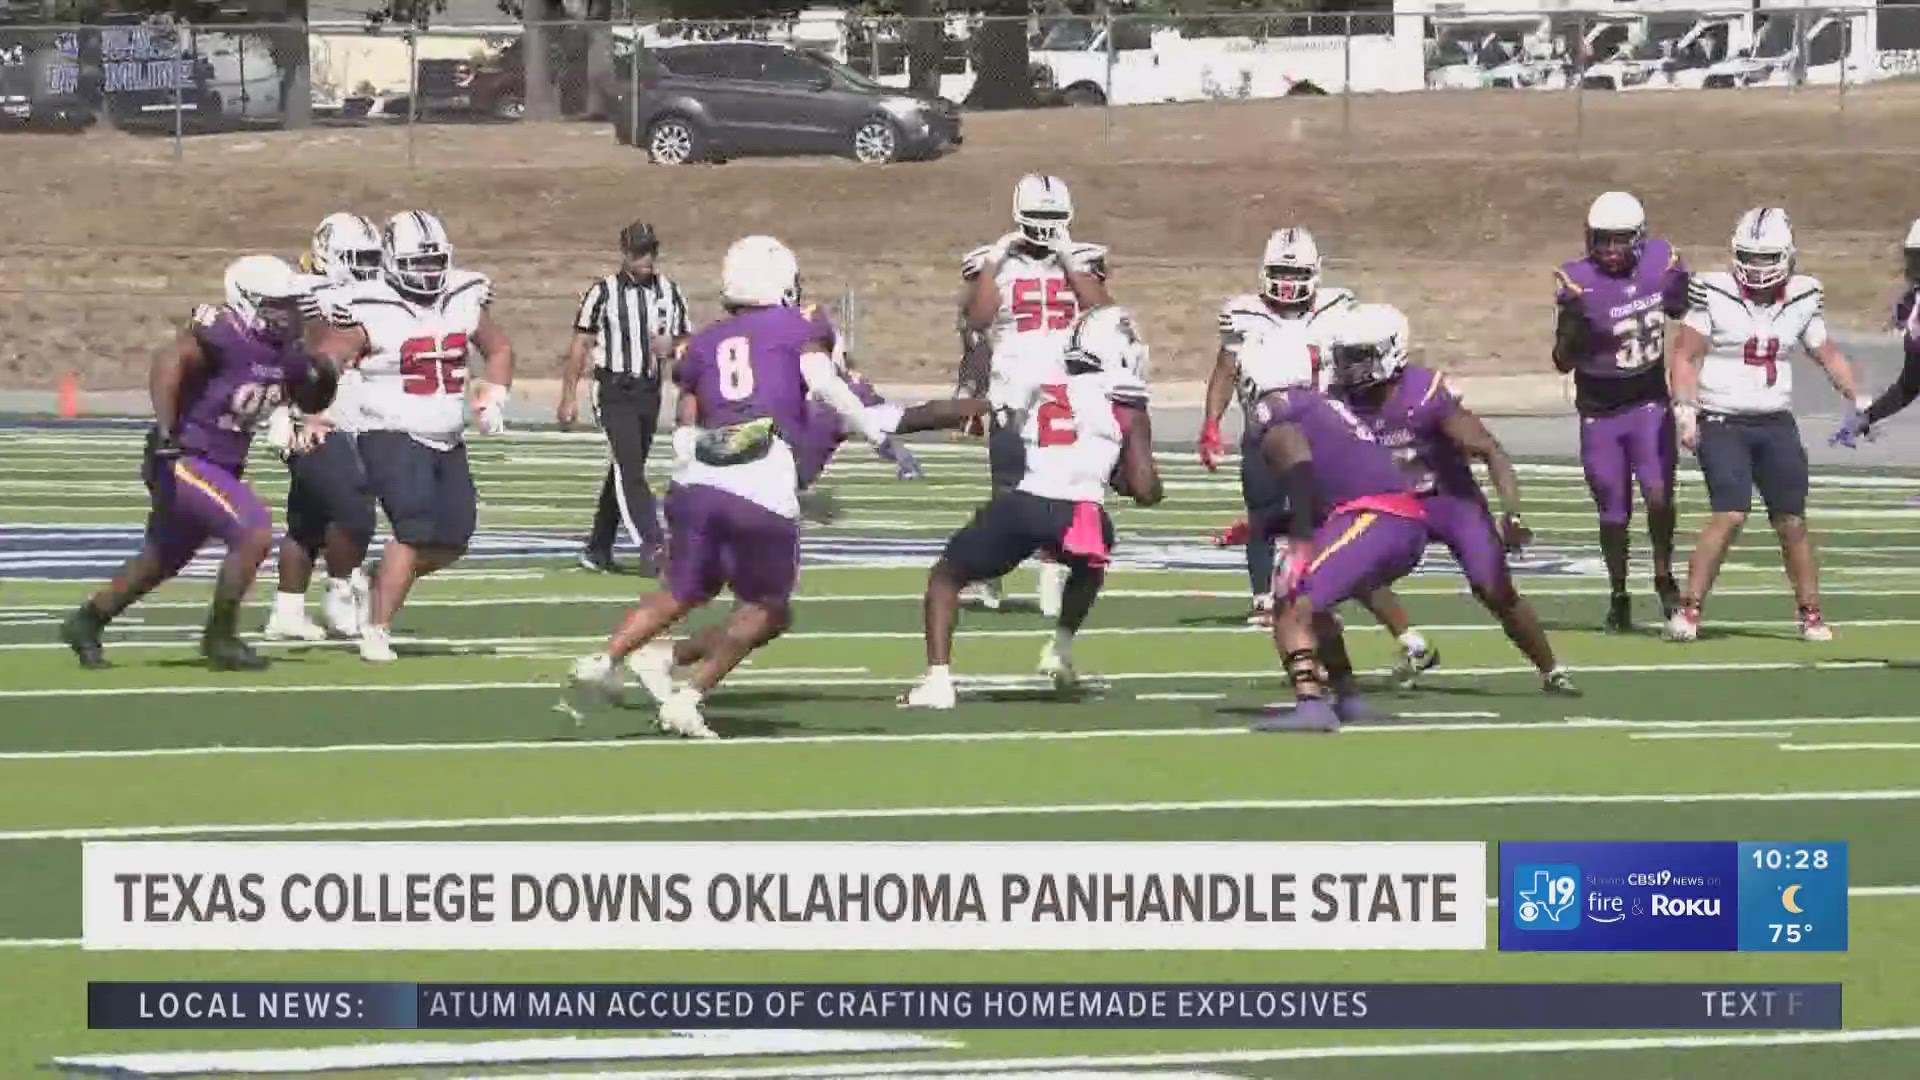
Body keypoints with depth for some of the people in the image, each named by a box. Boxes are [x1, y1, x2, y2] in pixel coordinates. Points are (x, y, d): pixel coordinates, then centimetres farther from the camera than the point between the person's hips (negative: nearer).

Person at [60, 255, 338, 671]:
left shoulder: (286, 354, 3)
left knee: (161, 561, 21)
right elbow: (170, 360, -37)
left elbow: (309, 402, 18)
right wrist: (165, 430, -44)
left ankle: (86, 623, 38)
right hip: (185, 461, -9)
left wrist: (322, 379, -6)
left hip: (222, 465, 9)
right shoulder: (224, 335, -23)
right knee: (255, 535, -18)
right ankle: (220, 638, -3)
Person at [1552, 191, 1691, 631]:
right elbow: (1563, 361, -11)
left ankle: (1664, 576, 7)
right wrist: (1572, 327, -29)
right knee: (1613, 512, 5)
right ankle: (1618, 595, 25)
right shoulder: (1578, 281, -15)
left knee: (1659, 495, -16)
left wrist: (1682, 292, -5)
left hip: (1650, 404, 1)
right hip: (1601, 413, -1)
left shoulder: (1660, 262, -7)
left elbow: (1682, 311, 16)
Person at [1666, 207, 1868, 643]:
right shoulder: (1714, 293, -9)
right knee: (1730, 515, -18)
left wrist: (1859, 401, 6)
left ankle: (1810, 615, 13)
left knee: (1792, 522, 2)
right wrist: (1686, 411, -14)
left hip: (1776, 425, 4)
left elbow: (1827, 354, 14)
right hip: (1722, 423, -4)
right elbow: (1686, 357, -5)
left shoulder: (1802, 297, 2)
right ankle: (1688, 610, -12)